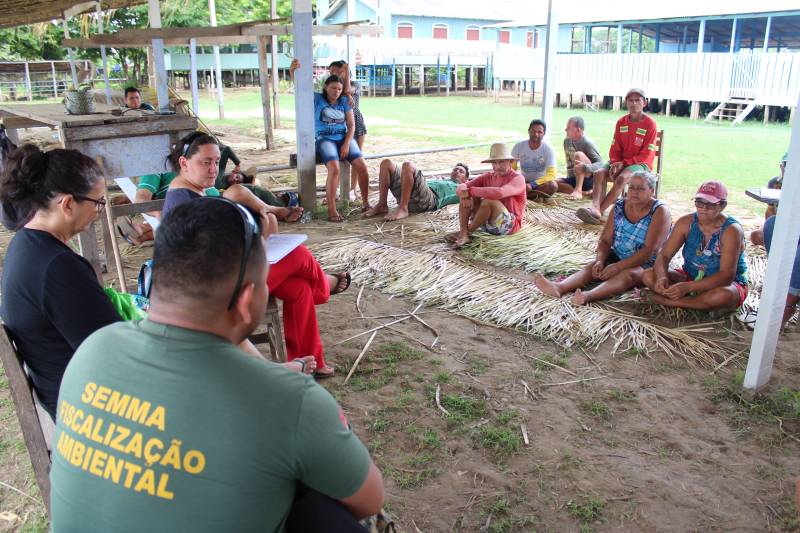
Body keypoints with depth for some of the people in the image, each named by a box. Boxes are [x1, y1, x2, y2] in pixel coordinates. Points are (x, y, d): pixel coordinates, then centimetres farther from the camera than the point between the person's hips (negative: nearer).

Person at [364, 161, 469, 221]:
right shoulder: (442, 180, 45)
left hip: (428, 198, -7)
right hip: (406, 195, 7)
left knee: (408, 165, -30)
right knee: (387, 163, -3)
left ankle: (403, 209, -29)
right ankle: (382, 206, -9)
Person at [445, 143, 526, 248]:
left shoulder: (517, 179, -12)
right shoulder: (487, 177, 6)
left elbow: (499, 193, -34)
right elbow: (461, 187, -4)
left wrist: (471, 191, -27)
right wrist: (464, 193, -29)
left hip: (510, 225, -6)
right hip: (487, 223, 6)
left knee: (489, 201, -32)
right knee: (465, 196, -8)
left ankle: (468, 232, -15)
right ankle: (463, 234, -23)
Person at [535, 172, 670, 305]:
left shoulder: (659, 211, -14)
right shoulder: (619, 206, 1)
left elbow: (649, 250, -22)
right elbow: (605, 241, 0)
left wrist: (618, 266, -29)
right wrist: (600, 261, -21)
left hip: (647, 264, -5)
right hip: (618, 257, 5)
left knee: (627, 274, -35)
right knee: (593, 266, -21)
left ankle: (588, 296, -62)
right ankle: (559, 287, -49)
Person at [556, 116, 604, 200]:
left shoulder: (588, 143, -14)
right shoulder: (567, 141, 7)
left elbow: (600, 164, -22)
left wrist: (585, 167, -39)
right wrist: (569, 176, 12)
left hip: (588, 179, -7)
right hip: (572, 179, 7)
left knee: (578, 154, -29)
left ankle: (578, 190, -34)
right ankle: (585, 192, -14)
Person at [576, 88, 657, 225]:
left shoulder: (650, 124, -8)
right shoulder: (621, 122, 8)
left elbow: (646, 155, -11)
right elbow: (614, 148, 7)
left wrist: (624, 163, -18)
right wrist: (615, 163, -13)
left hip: (640, 164, -5)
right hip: (621, 162, 5)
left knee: (621, 178, -35)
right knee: (599, 173, -23)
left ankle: (600, 211, -40)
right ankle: (595, 208, -44)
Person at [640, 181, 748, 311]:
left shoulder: (731, 230, -21)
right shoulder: (686, 222, -8)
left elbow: (727, 275, -30)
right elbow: (664, 255, -10)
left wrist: (688, 287, -43)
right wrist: (661, 277, -35)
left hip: (726, 284, -4)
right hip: (690, 277, 4)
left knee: (723, 296, -41)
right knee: (648, 276, -17)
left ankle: (665, 301, -23)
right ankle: (702, 302, -20)